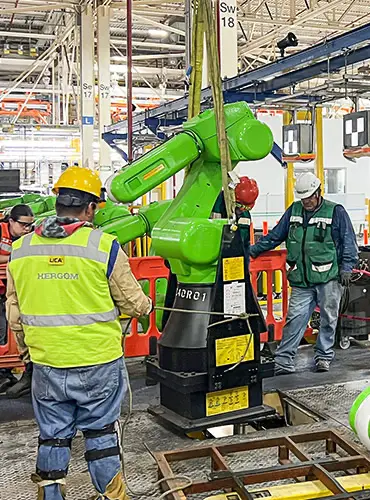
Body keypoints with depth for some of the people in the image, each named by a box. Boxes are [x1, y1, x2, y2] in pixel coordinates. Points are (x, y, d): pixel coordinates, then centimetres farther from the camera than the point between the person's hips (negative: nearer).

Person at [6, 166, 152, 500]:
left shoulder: (21, 250, 0)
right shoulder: (104, 246, -12)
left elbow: (14, 311, 7)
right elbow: (132, 301, -4)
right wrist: (146, 306, 19)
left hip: (46, 363, 3)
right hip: (99, 362, -2)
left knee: (53, 435, 16)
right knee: (101, 433, 13)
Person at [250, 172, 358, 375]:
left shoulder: (336, 212, 0)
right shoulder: (294, 211, 11)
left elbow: (349, 243, 2)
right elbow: (275, 236, 17)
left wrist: (346, 268, -5)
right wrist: (253, 250, 11)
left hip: (329, 278, -2)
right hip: (301, 281, 2)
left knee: (328, 319, 7)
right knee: (295, 318, -3)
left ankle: (324, 356, 23)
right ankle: (283, 360, 0)